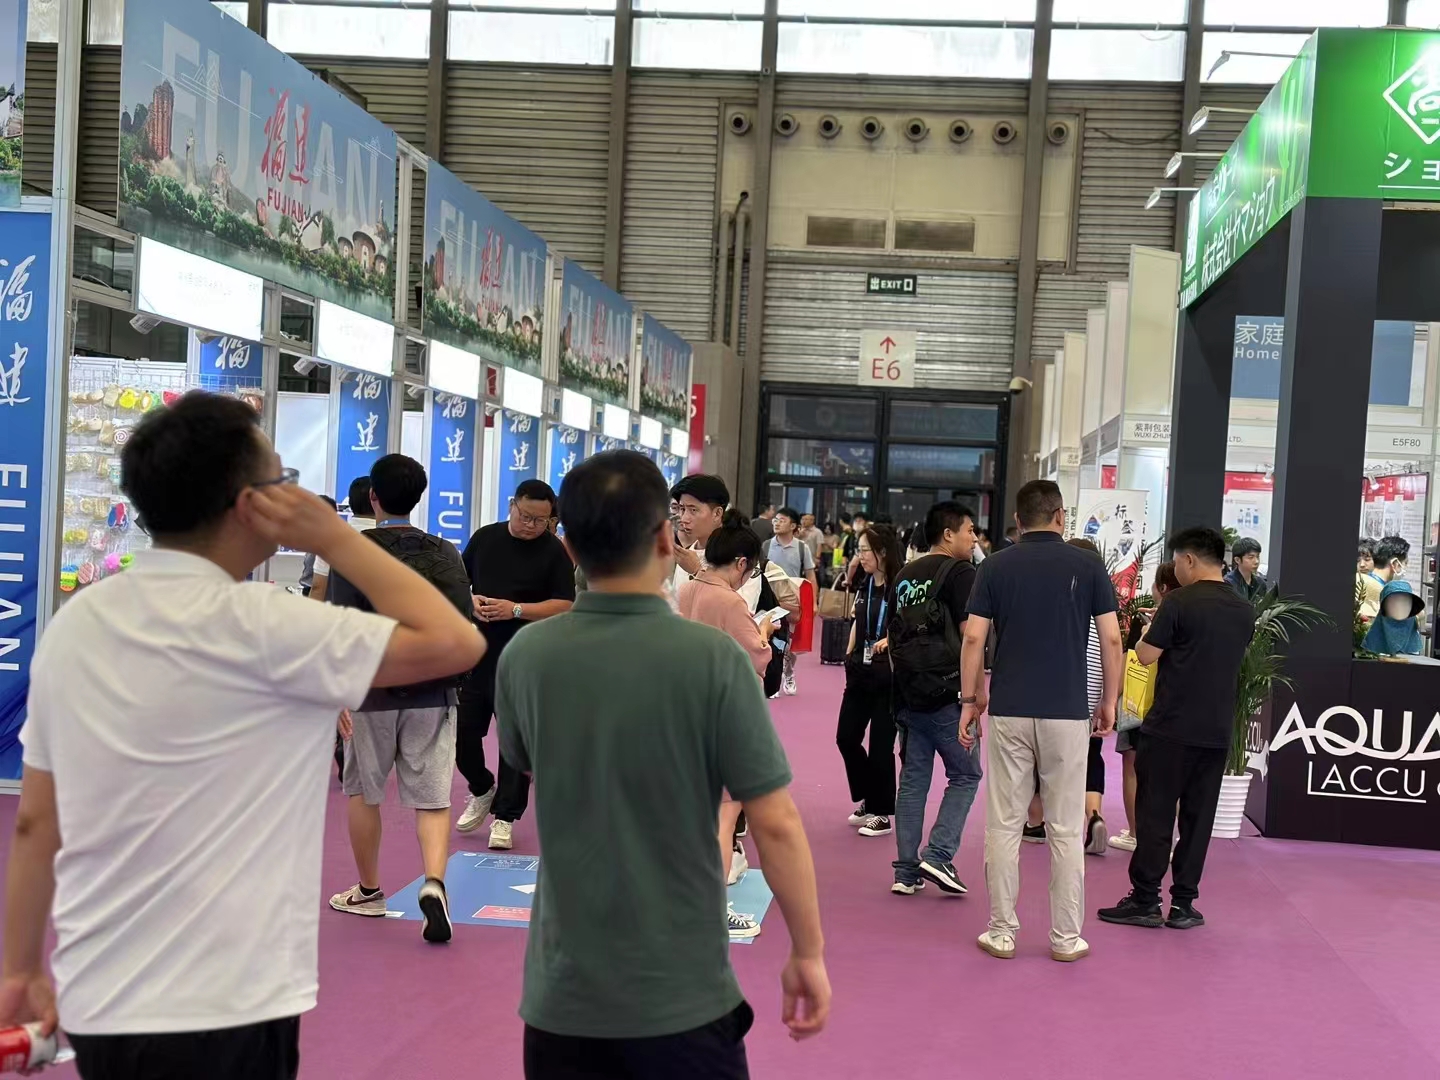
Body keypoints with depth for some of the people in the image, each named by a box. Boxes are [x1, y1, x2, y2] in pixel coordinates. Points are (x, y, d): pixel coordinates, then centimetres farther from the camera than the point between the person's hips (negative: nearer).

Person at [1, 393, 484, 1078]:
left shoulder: (72, 625, 2)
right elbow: (455, 641, -15)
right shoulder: (251, 625, -18)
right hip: (217, 1013, -7)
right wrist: (334, 538, -8)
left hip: (94, 1002, 7)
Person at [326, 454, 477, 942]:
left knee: (362, 792, 16)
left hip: (373, 693, -2)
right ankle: (434, 882, -19)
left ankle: (368, 892, 27)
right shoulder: (446, 554, 4)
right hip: (433, 695, 2)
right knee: (432, 798, 2)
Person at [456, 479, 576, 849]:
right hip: (476, 652, 4)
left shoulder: (554, 551, -4)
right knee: (462, 728, 9)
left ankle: (505, 817, 12)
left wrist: (516, 609, -19)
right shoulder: (485, 538, 7)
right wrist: (469, 600, -7)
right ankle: (482, 789, 34)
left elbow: (565, 605, -9)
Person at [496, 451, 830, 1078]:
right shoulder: (712, 658, -16)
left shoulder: (525, 655, -7)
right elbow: (776, 825, -14)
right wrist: (808, 953, -3)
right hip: (681, 996, -2)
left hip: (562, 994, 3)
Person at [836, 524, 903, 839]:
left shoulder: (900, 586, -14)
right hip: (861, 670, 7)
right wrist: (849, 656, 14)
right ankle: (869, 801, 27)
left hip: (889, 674, -7)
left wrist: (890, 640, -32)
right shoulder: (864, 584, 8)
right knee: (846, 737, 10)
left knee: (880, 745, 1)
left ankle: (882, 813, 14)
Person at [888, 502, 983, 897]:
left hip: (909, 693, 6)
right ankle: (938, 855, -2)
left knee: (913, 779, 10)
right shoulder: (959, 571, -7)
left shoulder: (905, 576, 14)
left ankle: (906, 871, 10)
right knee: (965, 775, 7)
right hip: (946, 693, -6)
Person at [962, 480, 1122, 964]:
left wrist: (970, 699, 8)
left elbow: (973, 639, -2)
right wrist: (1109, 701, 10)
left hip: (1008, 711, 1)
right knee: (1066, 830, 7)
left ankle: (1002, 933, 11)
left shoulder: (995, 566, 2)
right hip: (1067, 713, -1)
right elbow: (1112, 640, -1)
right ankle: (1066, 938, 12)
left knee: (1004, 826, 7)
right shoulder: (1087, 565, 1)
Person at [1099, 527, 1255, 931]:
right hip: (1218, 731, 5)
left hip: (1171, 727, -5)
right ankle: (1183, 904, 12)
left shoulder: (1179, 602, -12)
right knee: (1197, 818, 9)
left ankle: (1145, 901, 5)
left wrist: (1151, 629, 10)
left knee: (1155, 815, 2)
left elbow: (1146, 655, -9)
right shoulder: (1245, 611, 8)